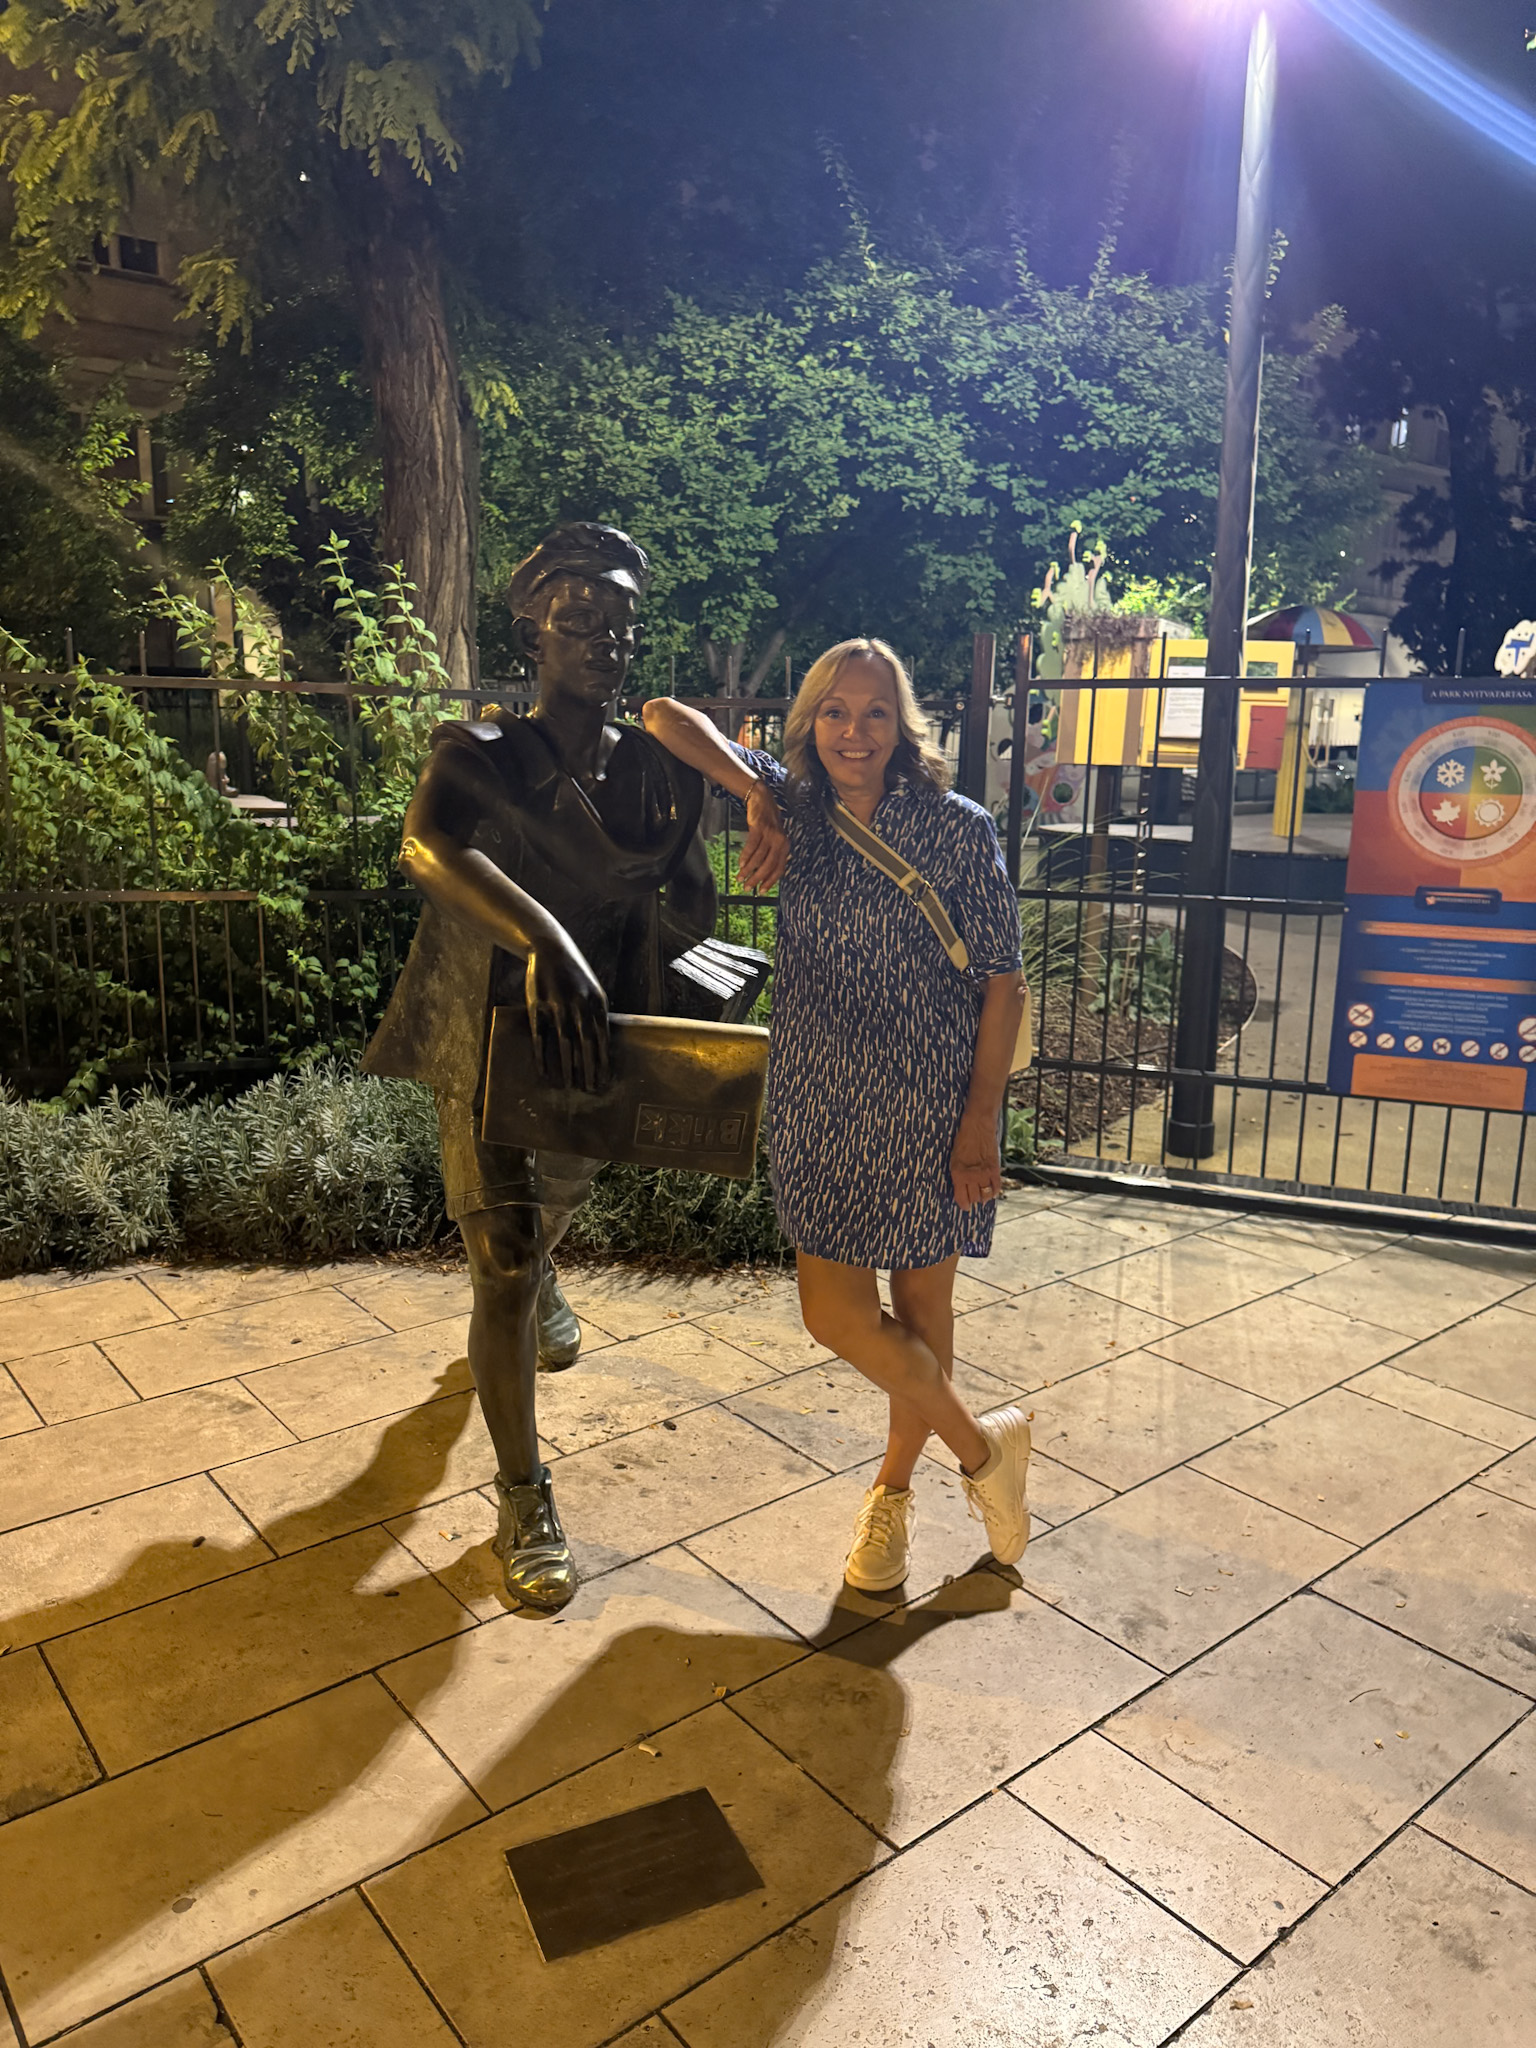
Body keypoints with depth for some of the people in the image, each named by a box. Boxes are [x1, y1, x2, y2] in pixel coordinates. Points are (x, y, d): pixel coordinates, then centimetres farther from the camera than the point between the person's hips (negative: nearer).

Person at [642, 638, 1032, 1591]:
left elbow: (1002, 981, -6)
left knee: (920, 1306, 10)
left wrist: (981, 1121, -10)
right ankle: (983, 1447, 29)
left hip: (932, 1101, -3)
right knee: (834, 1311, 3)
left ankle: (896, 1488, 36)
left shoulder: (959, 828, -6)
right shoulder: (795, 806, 3)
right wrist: (756, 797, -13)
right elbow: (667, 716, 3)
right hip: (821, 1100, 3)